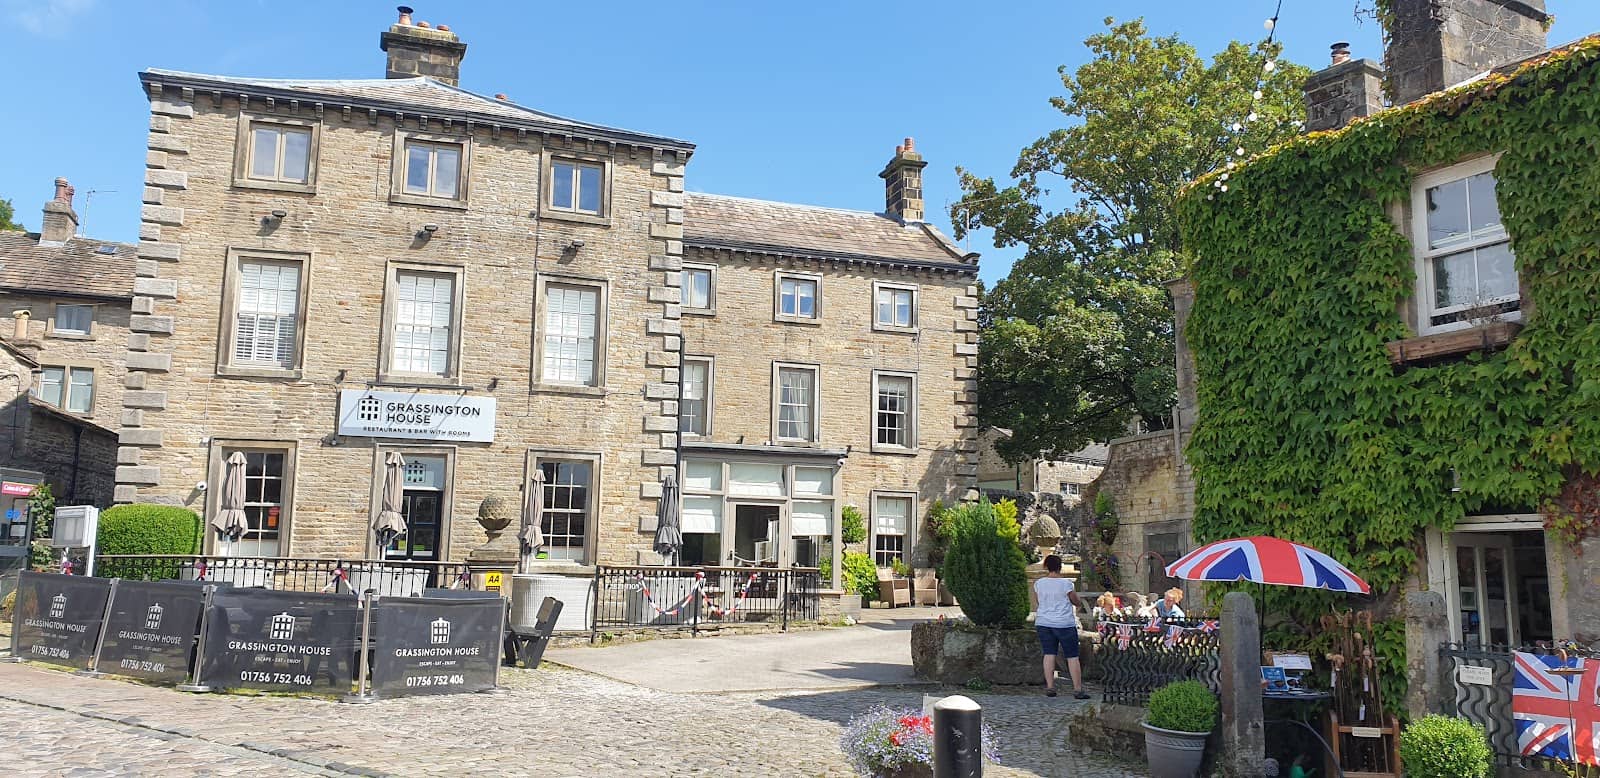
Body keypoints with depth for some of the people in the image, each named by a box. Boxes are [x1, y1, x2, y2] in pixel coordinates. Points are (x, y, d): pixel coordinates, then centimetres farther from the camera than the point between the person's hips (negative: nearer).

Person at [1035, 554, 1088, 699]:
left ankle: (1050, 687, 5)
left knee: (1049, 654, 8)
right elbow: (1076, 602, 1)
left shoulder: (1038, 583, 0)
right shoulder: (1066, 583, -11)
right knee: (1072, 656, 4)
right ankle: (1077, 689, 5)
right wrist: (1080, 604, 23)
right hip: (1065, 624, -4)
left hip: (1043, 623, 4)